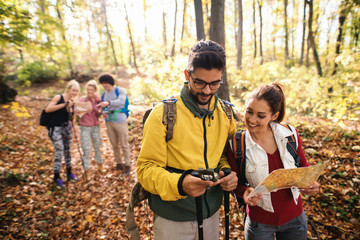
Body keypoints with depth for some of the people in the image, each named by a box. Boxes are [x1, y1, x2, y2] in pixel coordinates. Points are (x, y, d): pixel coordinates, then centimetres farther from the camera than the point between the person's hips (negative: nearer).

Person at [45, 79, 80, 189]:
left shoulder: (72, 101, 6)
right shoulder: (58, 98, -10)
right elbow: (47, 109, -23)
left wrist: (72, 112, -11)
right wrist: (64, 105, -25)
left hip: (66, 127, 6)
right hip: (56, 128, -6)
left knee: (67, 150, 13)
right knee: (59, 151, -10)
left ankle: (69, 172, 28)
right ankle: (56, 176, 2)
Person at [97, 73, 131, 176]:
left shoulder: (120, 90, -4)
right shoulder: (104, 94, 13)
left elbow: (121, 101, -24)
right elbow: (105, 108, 17)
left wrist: (108, 102, -39)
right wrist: (104, 112, -6)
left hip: (120, 121, -5)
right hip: (109, 122, 6)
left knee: (124, 145, 2)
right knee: (114, 145, 12)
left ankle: (127, 165, 15)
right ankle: (119, 163, 28)